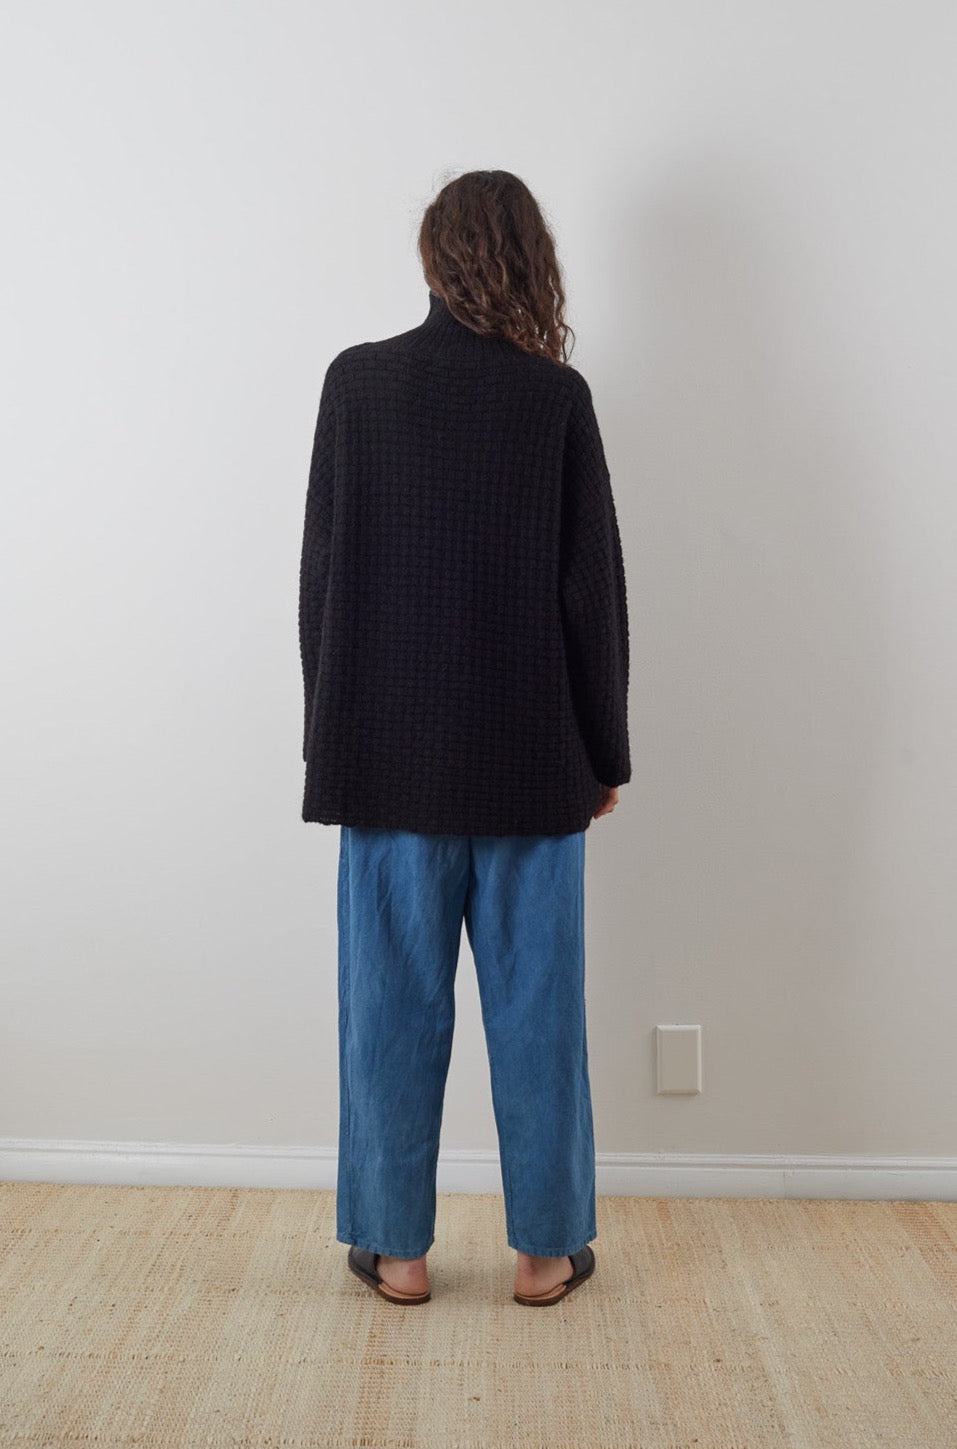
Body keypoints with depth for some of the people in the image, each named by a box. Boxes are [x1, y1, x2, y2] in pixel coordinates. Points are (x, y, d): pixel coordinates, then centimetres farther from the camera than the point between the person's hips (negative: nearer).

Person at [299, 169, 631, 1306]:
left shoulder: (356, 382, -1)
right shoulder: (555, 396, -5)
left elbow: (321, 575, 1)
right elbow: (593, 593, -4)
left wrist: (333, 739, 10)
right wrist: (603, 752, 6)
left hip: (392, 755, 1)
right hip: (530, 761, -1)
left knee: (394, 1004, 10)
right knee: (534, 1005, 10)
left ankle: (395, 1249, 21)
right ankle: (545, 1248, 22)